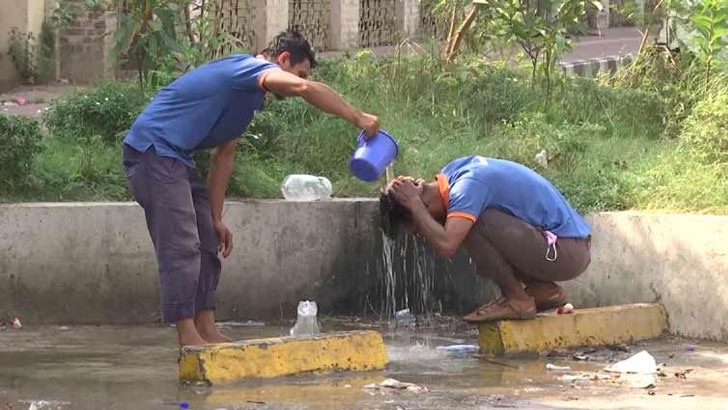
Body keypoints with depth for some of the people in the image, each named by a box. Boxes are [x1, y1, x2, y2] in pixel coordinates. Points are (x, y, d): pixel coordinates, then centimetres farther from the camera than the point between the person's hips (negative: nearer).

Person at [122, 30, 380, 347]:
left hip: (174, 160, 11)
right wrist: (357, 118, -27)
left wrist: (216, 220, 22)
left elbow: (223, 156, 24)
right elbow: (304, 88, -30)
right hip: (153, 149, -11)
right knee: (181, 247, -15)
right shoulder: (251, 68, -10)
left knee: (207, 245, 11)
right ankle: (188, 339, -16)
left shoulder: (247, 92, 21)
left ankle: (207, 332, 12)